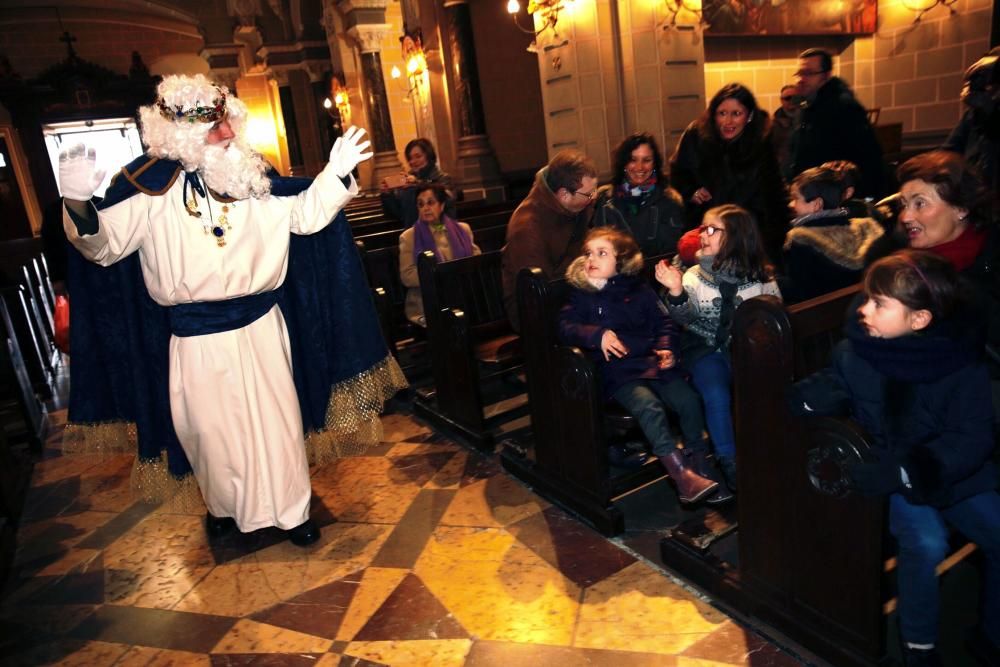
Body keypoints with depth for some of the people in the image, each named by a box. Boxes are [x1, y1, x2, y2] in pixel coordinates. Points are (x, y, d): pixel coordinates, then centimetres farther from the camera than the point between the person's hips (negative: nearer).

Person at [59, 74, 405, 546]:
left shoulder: (249, 175, 0)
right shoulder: (153, 186, -9)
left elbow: (305, 214, 7)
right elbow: (104, 245, -11)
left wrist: (335, 173, -6)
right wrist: (79, 204, -31)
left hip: (261, 325, 2)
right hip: (197, 336, -1)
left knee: (275, 420, 9)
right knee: (212, 428, 14)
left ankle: (290, 509, 28)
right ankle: (223, 505, 42)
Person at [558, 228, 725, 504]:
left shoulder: (639, 290, 14)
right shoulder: (582, 294, 6)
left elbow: (664, 322, 17)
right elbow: (565, 326, -7)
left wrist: (667, 349, -2)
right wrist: (597, 334, -23)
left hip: (653, 361, 4)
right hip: (617, 370, -3)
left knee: (689, 400, -17)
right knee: (649, 406, -29)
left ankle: (701, 469, 1)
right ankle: (682, 476, -25)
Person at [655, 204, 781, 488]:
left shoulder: (761, 276, 3)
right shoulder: (695, 275, 3)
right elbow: (686, 317, -6)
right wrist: (676, 292, -25)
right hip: (707, 348, 0)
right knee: (717, 394, -26)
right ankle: (730, 464, -10)